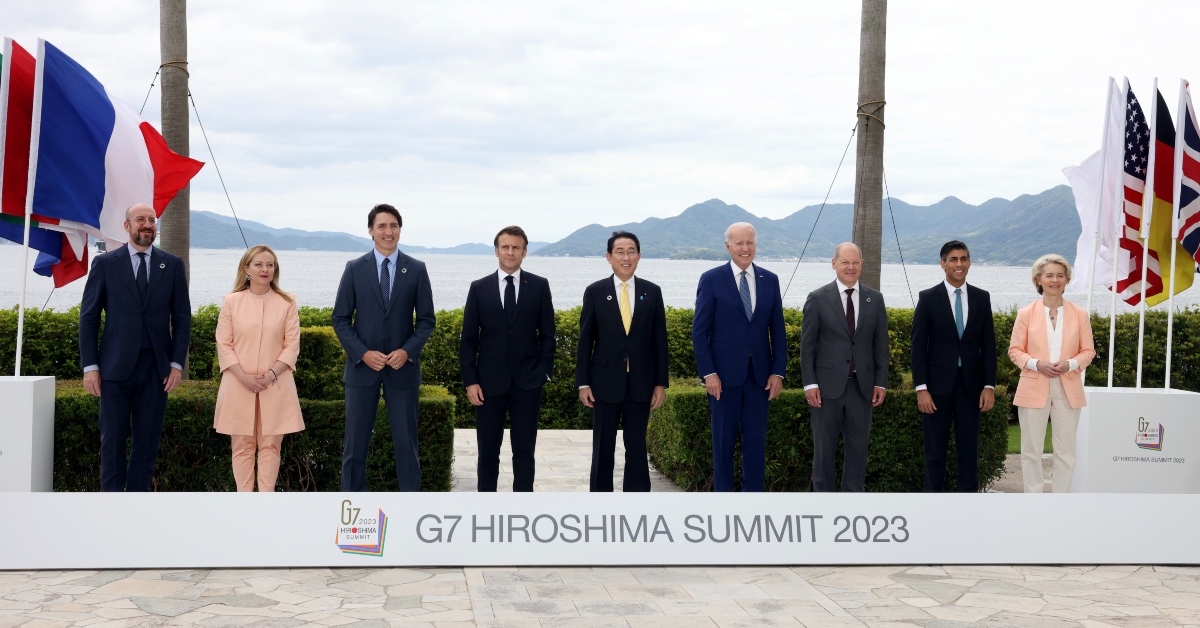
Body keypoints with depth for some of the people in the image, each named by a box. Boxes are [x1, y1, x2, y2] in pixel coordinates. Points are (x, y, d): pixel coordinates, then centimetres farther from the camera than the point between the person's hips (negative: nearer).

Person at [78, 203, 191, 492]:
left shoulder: (172, 265, 7)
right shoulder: (105, 263, 3)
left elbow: (182, 317, 7)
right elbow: (88, 317, 2)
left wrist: (177, 363, -1)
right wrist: (89, 366, -4)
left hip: (156, 366, 1)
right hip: (116, 366, -1)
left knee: (148, 437, 5)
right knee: (113, 437, 3)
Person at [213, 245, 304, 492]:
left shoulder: (287, 303, 4)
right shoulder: (231, 301, 3)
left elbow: (292, 345, 1)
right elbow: (224, 344, 0)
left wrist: (271, 374, -13)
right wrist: (243, 376, -12)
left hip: (275, 386, 0)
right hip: (239, 385, 0)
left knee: (270, 444, 2)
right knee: (242, 445, 3)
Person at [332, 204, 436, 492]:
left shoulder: (416, 270, 2)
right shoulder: (354, 268, 1)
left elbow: (426, 319, 4)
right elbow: (341, 319, 2)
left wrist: (407, 351, -12)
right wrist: (363, 353, -12)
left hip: (403, 367, 0)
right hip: (362, 366, 0)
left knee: (406, 441, 5)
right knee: (356, 442, 4)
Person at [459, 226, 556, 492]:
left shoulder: (539, 286, 3)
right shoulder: (479, 288, 3)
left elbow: (547, 334, 5)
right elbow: (468, 339, 3)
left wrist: (544, 371, -4)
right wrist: (470, 381, -4)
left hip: (527, 381, 0)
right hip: (490, 381, 0)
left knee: (524, 449, 4)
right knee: (488, 450, 6)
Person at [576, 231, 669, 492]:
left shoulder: (652, 292, 4)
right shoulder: (595, 292, 0)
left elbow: (660, 340, 4)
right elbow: (585, 340, 0)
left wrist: (661, 382, 1)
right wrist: (583, 383, -4)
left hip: (641, 382, 1)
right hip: (606, 382, -1)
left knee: (637, 446, 6)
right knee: (603, 447, 5)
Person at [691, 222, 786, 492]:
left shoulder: (770, 280, 7)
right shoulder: (711, 279, -2)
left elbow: (778, 330, 9)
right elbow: (700, 331, -4)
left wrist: (778, 371, 2)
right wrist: (708, 373, -10)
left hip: (759, 374, 3)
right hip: (725, 374, -3)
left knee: (756, 439, 6)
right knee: (723, 439, 5)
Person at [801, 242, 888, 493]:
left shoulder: (875, 299, 7)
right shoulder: (818, 298, -2)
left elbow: (880, 344, 8)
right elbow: (807, 345, -2)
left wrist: (881, 382, 3)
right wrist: (810, 384, -8)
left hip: (862, 385, 3)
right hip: (828, 385, -2)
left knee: (858, 446, 7)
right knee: (824, 447, 5)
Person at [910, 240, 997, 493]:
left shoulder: (981, 298, 6)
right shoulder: (928, 298, -2)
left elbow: (988, 345, 7)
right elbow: (918, 346, -4)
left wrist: (989, 385, -1)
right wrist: (921, 388, -10)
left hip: (970, 384, 2)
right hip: (938, 384, -2)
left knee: (969, 448, 5)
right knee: (935, 450, 3)